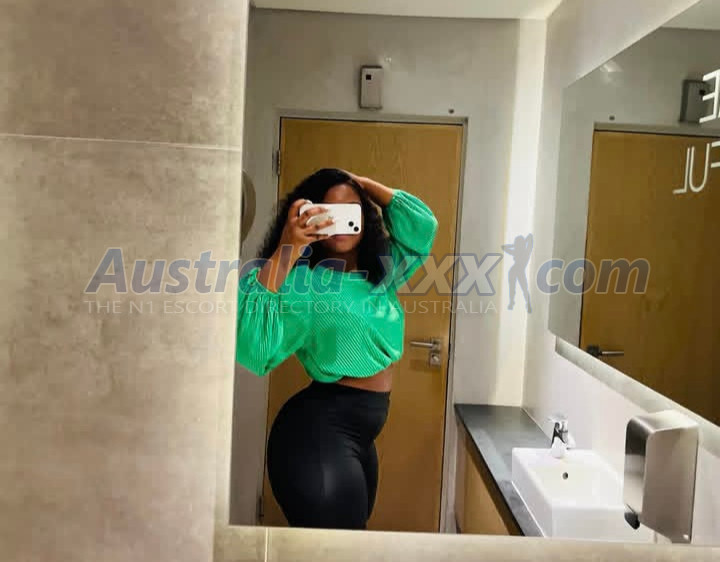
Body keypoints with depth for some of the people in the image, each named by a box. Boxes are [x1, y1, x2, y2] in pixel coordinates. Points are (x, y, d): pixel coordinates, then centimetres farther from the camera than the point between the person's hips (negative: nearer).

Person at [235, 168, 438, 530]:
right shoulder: (301, 282, -15)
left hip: (360, 433, 8)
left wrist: (362, 183, 3)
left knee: (350, 537, 23)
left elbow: (423, 226, 6)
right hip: (319, 430, -8)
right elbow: (253, 347, -28)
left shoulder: (380, 272, 8)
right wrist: (285, 252, -31)